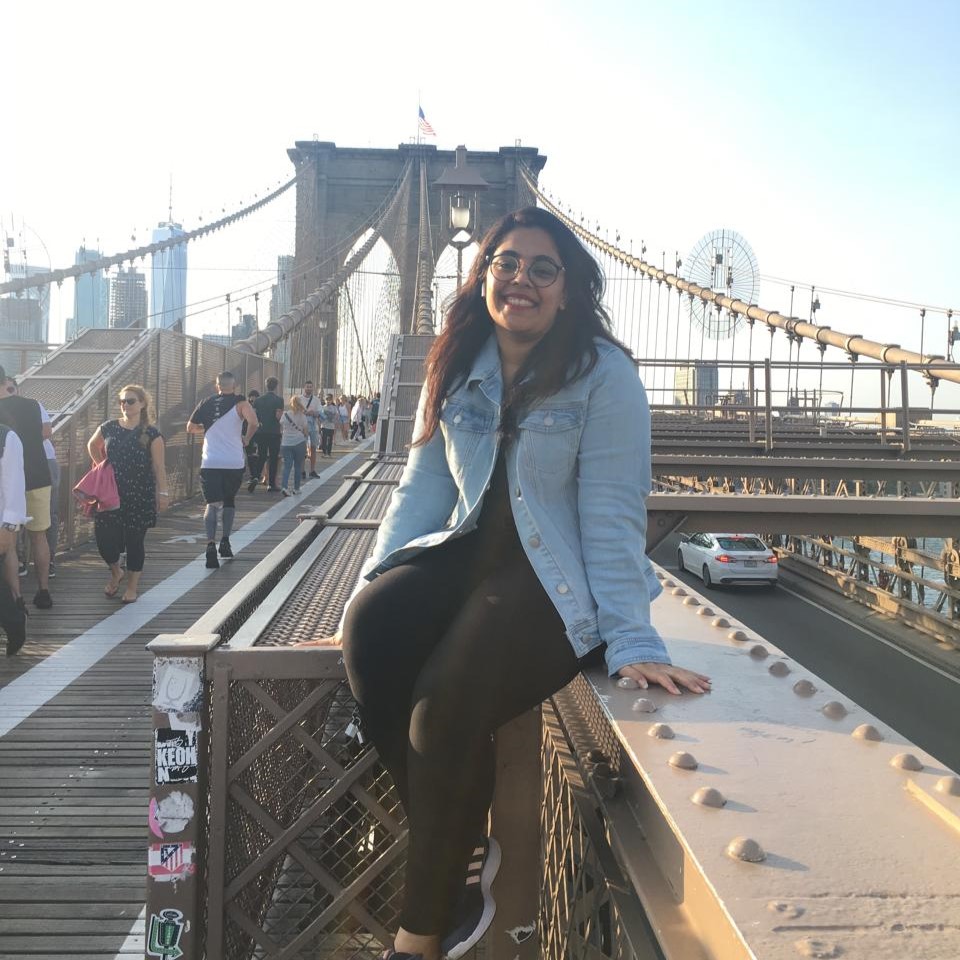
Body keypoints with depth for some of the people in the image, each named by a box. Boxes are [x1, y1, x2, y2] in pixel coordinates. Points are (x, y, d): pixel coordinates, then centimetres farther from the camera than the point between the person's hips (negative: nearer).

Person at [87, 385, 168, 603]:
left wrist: (163, 493, -10)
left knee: (134, 540, 3)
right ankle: (116, 573, 28)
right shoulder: (108, 428, 4)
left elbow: (159, 467, -5)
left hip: (140, 496, -3)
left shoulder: (151, 434, -4)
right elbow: (92, 446, 23)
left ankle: (132, 585, 22)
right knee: (104, 536, -3)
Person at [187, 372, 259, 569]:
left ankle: (211, 544, -23)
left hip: (209, 462, 1)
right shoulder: (240, 403, -2)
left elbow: (190, 428, 16)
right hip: (233, 463, -1)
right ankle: (225, 542, 19)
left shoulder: (205, 404, 7)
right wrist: (246, 438, -1)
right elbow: (253, 423, -20)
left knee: (212, 504, -2)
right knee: (230, 500, 20)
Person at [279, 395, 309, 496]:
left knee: (287, 466, 3)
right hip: (299, 442, -2)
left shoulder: (285, 414, 1)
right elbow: (306, 430, -1)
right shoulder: (302, 416, -4)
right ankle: (296, 488, 13)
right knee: (298, 466, 9)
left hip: (286, 443, 2)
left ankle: (284, 486, -16)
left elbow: (280, 427, 9)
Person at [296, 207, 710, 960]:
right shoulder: (457, 369, 9)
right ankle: (464, 849, -5)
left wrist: (631, 640, -19)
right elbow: (421, 491, 7)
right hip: (471, 553, 5)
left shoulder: (604, 375, -7)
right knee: (372, 630, -25)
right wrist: (362, 604, 1)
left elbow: (612, 515, -13)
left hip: (557, 577, -5)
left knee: (447, 700, -28)